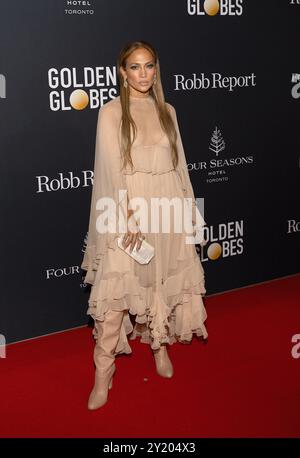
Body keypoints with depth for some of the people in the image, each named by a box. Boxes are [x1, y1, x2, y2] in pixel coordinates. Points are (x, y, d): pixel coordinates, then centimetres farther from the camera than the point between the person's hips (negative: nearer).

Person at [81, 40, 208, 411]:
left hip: (167, 208, 4)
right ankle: (103, 371, 6)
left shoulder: (167, 111, 11)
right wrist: (128, 216, -18)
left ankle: (160, 344, 35)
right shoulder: (111, 112, -3)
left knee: (164, 280, 13)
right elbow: (112, 169, -11)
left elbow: (179, 163, 13)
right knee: (116, 288, -4)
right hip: (129, 208, -4)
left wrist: (189, 209, 11)